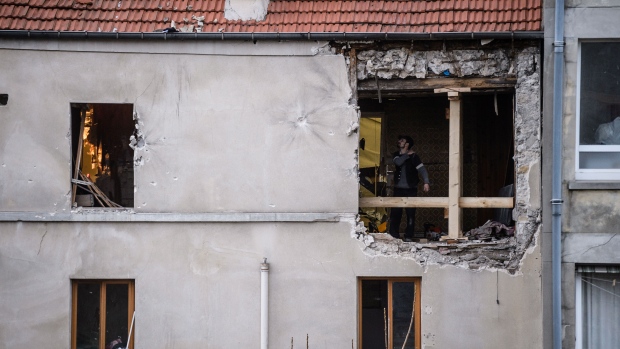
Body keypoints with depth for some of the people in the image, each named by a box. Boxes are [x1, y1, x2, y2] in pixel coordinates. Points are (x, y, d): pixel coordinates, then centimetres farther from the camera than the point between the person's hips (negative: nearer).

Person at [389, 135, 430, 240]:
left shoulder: (413, 156, -4)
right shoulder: (397, 155, 12)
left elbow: (422, 169, -14)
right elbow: (398, 162, -10)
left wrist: (426, 182, -26)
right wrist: (407, 155, -8)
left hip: (410, 189, -4)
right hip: (398, 189, 4)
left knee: (410, 213, -5)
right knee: (395, 212, -1)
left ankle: (409, 236, -1)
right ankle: (394, 235, 4)